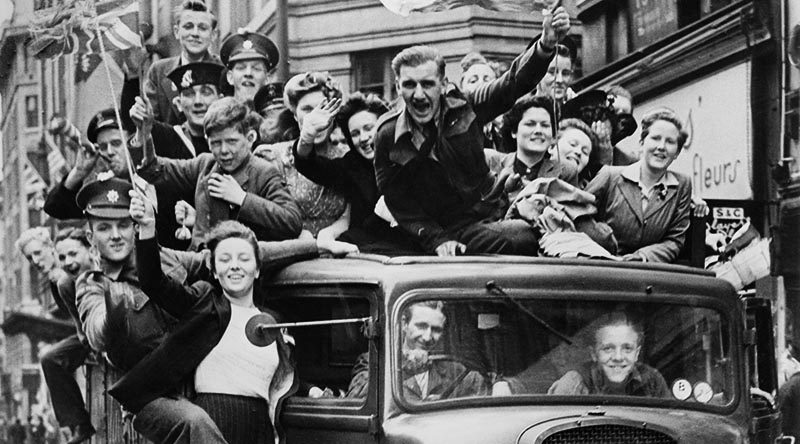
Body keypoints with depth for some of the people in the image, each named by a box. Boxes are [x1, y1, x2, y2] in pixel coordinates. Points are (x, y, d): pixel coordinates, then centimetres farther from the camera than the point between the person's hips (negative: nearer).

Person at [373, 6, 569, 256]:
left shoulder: (464, 109, 1)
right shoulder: (388, 137, -4)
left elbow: (515, 81, -10)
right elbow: (400, 205, -2)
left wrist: (546, 44, -29)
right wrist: (438, 241, -16)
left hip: (494, 212, 4)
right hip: (450, 229, -3)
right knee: (522, 239, -33)